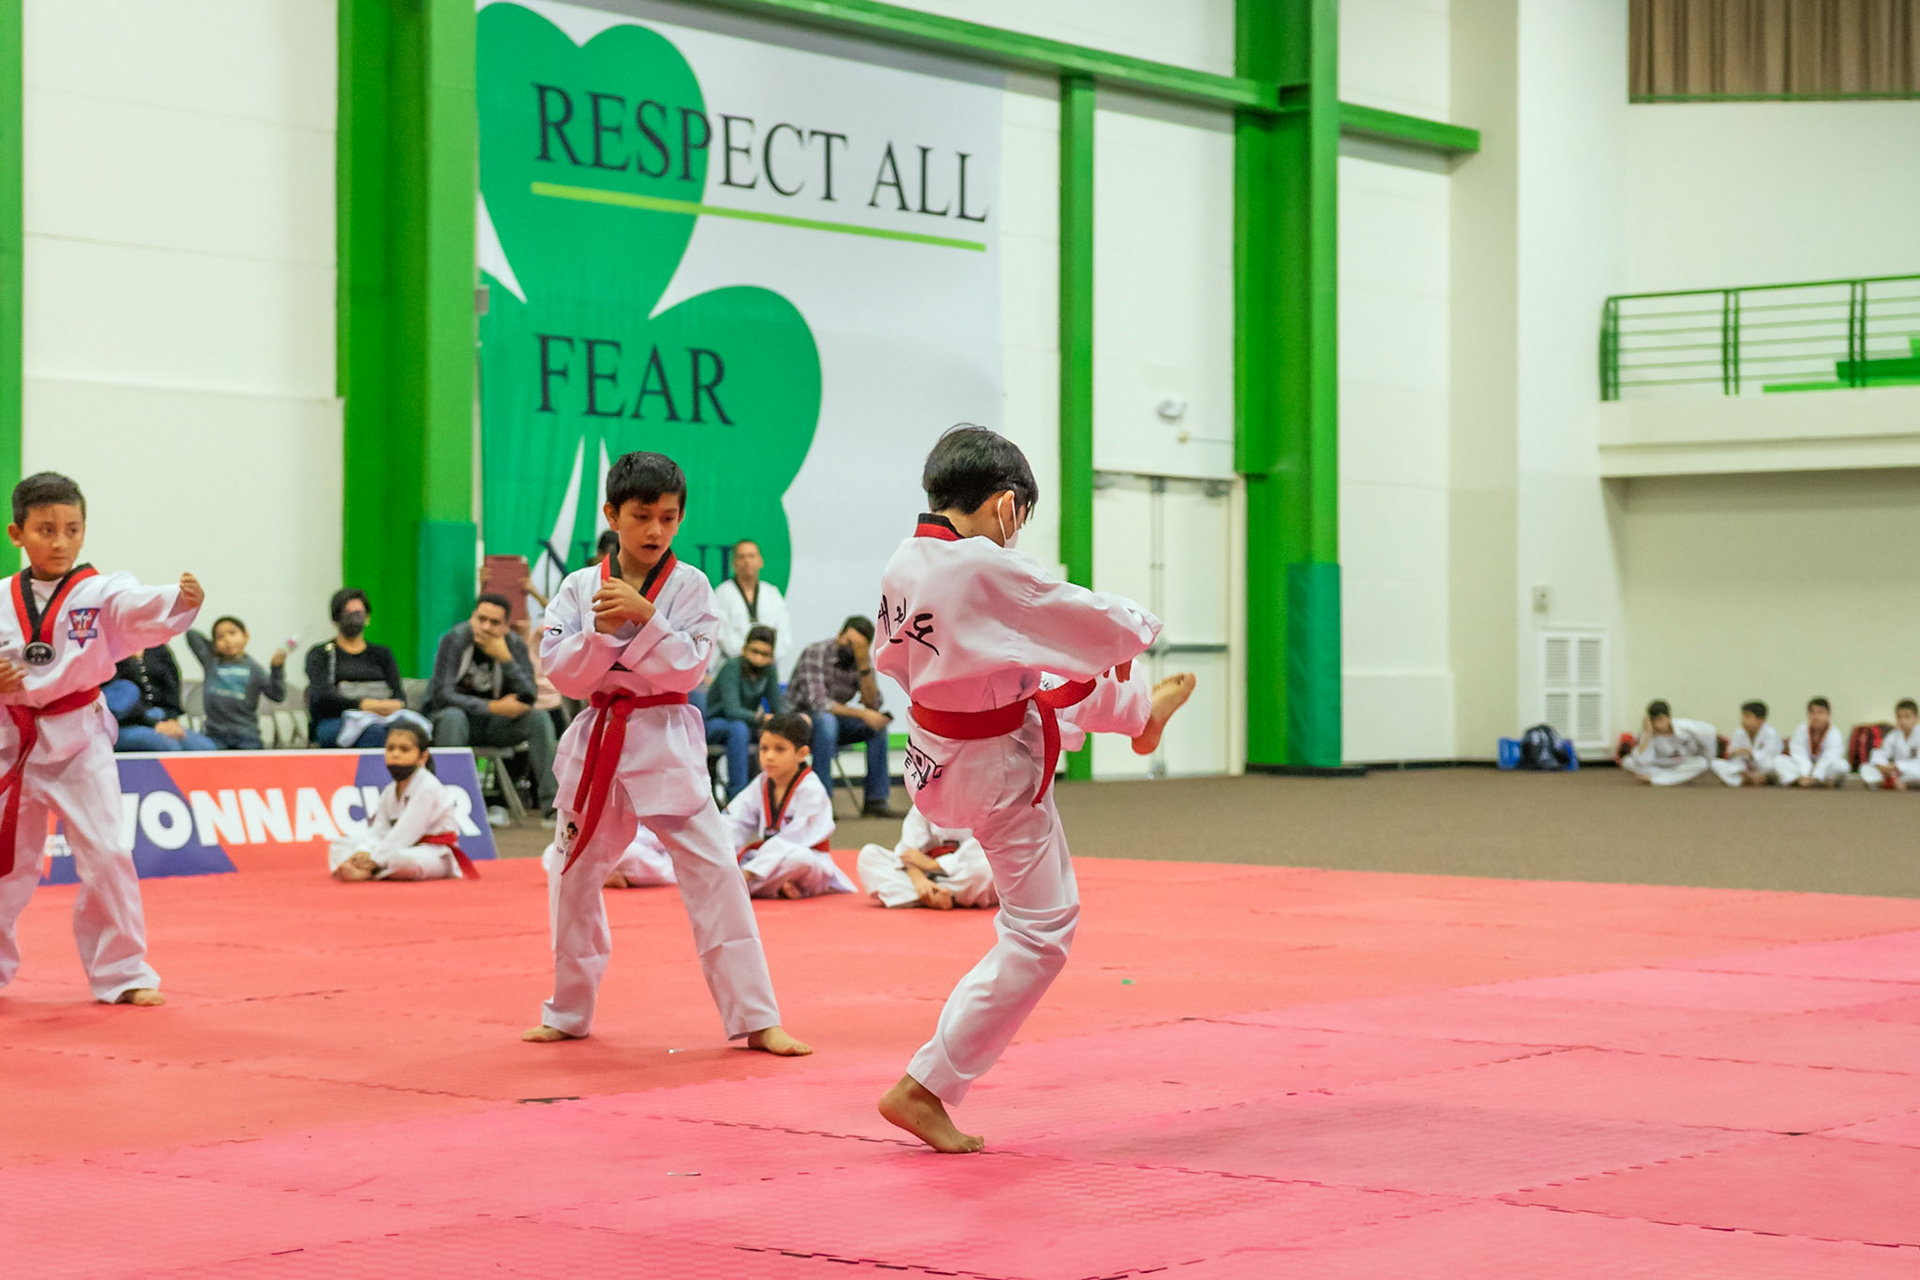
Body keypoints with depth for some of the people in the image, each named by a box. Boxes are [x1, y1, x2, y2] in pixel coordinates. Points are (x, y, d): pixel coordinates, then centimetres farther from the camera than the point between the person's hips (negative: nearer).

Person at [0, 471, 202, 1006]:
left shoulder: (100, 592, -7)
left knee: (106, 855, -7)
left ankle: (123, 973, 7)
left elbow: (142, 610, -27)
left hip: (79, 740, -2)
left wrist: (181, 601, -48)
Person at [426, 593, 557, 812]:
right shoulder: (454, 640, -15)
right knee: (452, 717, -37)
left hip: (494, 727, 3)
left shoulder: (514, 645, -6)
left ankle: (549, 801, -20)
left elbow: (529, 697, -17)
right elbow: (442, 695, -24)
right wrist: (494, 707, -29)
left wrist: (505, 658, -29)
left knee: (539, 718, -19)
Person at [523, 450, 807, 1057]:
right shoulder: (581, 587, 3)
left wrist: (646, 618, -22)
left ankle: (755, 1020, -6)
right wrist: (602, 631, -19)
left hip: (666, 741, -3)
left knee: (714, 871, -11)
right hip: (597, 740, 3)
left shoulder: (688, 585, -2)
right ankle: (569, 1014, 29)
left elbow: (689, 668, -11)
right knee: (573, 877, 11)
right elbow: (562, 672, -3)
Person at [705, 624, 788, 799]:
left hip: (746, 722, 6)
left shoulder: (769, 669, -4)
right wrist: (760, 718, -47)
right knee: (739, 728, -39)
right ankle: (736, 794, -39)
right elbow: (731, 709, -32)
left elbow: (777, 706, -6)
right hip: (714, 723, -6)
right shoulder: (732, 667, -21)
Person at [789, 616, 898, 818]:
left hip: (834, 721, 6)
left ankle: (875, 800, -12)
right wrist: (861, 714, -30)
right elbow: (818, 703, -29)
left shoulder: (862, 660, -1)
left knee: (878, 724, -13)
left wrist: (864, 667, -22)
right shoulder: (814, 654, -19)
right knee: (826, 719, -37)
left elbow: (873, 705, -10)